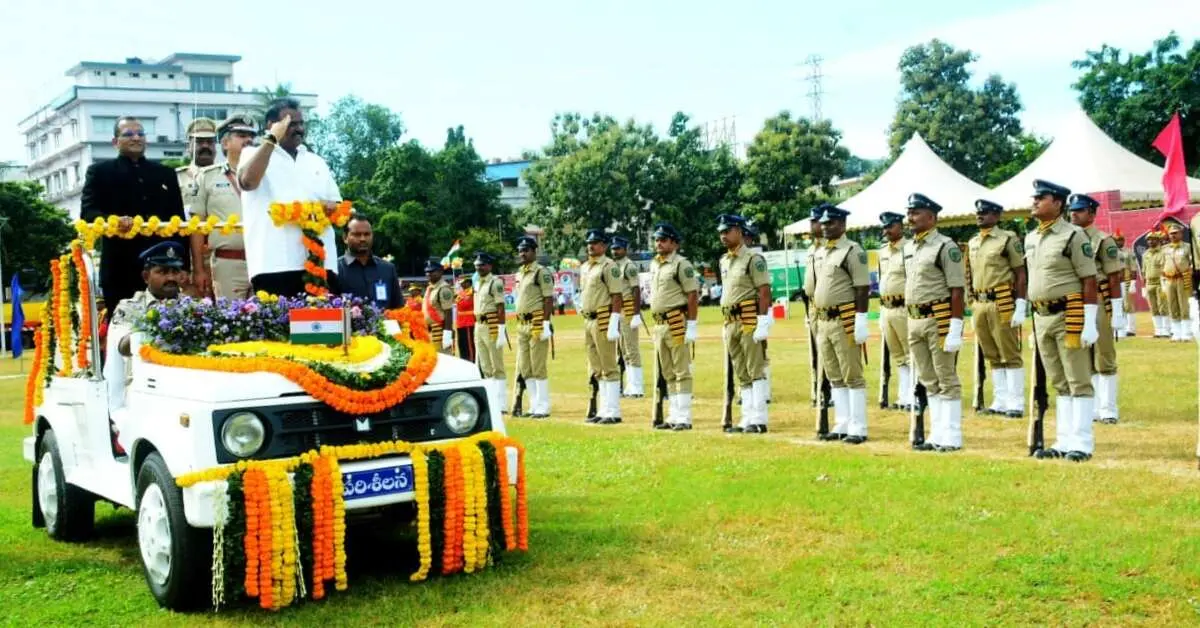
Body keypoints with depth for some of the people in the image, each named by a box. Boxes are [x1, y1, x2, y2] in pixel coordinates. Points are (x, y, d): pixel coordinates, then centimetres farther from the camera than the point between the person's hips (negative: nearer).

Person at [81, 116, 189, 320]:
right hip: (121, 270, -3)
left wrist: (183, 267, 7)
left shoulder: (165, 173, 18)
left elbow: (178, 219, 16)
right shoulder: (100, 172, 9)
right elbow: (87, 213, -3)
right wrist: (113, 221, -25)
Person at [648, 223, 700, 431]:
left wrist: (692, 326, -17)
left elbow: (693, 295, -13)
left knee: (681, 372, -6)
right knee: (667, 373, 13)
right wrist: (656, 325, 18)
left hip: (677, 324, -9)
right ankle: (673, 416, 20)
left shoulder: (681, 264, -9)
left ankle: (684, 418, -3)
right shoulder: (654, 265, 16)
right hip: (659, 325, 9)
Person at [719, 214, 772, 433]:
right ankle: (747, 419, 15)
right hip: (730, 322, 8)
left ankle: (759, 420, -4)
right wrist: (726, 325, 18)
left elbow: (764, 292, -13)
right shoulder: (724, 261, 16)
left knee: (755, 371, -6)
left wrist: (763, 322, -19)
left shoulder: (753, 259, -8)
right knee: (741, 374, 10)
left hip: (749, 320, -8)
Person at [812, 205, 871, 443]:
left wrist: (861, 321, -19)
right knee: (835, 377, 12)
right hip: (823, 322, 8)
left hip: (845, 321, -8)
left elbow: (862, 288, -14)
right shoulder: (819, 253, 15)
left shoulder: (853, 251, -9)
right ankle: (842, 425, 20)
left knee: (853, 376, -3)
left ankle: (858, 429, 1)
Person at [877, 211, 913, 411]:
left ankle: (913, 398, 0)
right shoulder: (882, 251, 14)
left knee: (912, 355, -3)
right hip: (886, 309, 8)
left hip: (904, 309, -8)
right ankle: (904, 396, 18)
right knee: (897, 357, 12)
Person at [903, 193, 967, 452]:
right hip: (914, 321, 8)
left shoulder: (945, 247, -10)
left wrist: (955, 328, -19)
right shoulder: (909, 247, 14)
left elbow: (957, 290, -14)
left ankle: (952, 438, 5)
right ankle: (937, 435, 20)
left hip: (939, 320, -8)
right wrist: (911, 320, 16)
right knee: (929, 381, 12)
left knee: (947, 380, -1)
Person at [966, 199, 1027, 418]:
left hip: (1002, 304, -7)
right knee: (992, 356, 10)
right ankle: (1000, 401, 16)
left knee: (1010, 355, -3)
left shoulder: (1008, 239, -5)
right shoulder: (972, 243, 15)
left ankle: (1016, 403, 1)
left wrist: (1020, 307, -13)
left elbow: (1020, 275, -7)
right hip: (979, 304, 7)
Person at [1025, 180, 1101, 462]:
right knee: (1059, 384, 12)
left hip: (1069, 315, -7)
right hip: (1041, 317, 7)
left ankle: (1082, 444, 3)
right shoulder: (1030, 238, 13)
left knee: (1078, 382, -1)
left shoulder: (1073, 235, -9)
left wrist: (1090, 322, -16)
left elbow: (1089, 280, -11)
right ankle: (1063, 442, 18)